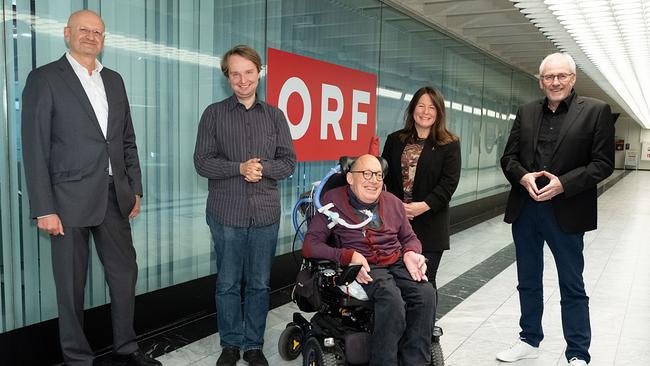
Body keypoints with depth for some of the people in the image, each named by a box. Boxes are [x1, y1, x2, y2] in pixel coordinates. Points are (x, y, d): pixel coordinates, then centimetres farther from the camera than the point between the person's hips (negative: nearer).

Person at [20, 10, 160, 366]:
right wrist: (44, 209, -13)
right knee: (72, 284, 6)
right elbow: (35, 148, -9)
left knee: (125, 273, 12)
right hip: (69, 200, -5)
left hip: (115, 197, 5)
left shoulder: (114, 80, 13)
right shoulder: (44, 79, -4)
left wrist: (135, 189, 10)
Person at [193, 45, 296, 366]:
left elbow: (288, 162, 5)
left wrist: (262, 167, -14)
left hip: (266, 213, 2)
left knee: (259, 284, 9)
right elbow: (202, 161, -4)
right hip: (226, 212, -1)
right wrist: (240, 168, -17)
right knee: (228, 284, 8)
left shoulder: (275, 116, 10)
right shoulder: (214, 114, 4)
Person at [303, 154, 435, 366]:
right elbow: (310, 245, -3)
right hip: (363, 267, -4)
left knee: (426, 293, -25)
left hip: (397, 262, 5)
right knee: (392, 299, -34)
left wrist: (411, 253, 1)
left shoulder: (393, 202, 19)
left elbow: (409, 238, 28)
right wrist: (348, 257, -18)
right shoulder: (333, 201, 4)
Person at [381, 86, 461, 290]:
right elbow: (384, 175, 6)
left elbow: (449, 182, -6)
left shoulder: (449, 144, 2)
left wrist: (424, 206, -17)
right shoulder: (395, 140, 11)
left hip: (430, 225, -2)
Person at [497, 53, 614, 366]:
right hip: (524, 210, 5)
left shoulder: (596, 111, -3)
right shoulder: (526, 112, 9)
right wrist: (523, 177, -12)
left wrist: (563, 183, -19)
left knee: (572, 287, 7)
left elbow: (603, 163, -8)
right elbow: (509, 158, 8)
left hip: (566, 212, -4)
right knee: (528, 282, 17)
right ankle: (530, 341, 34)